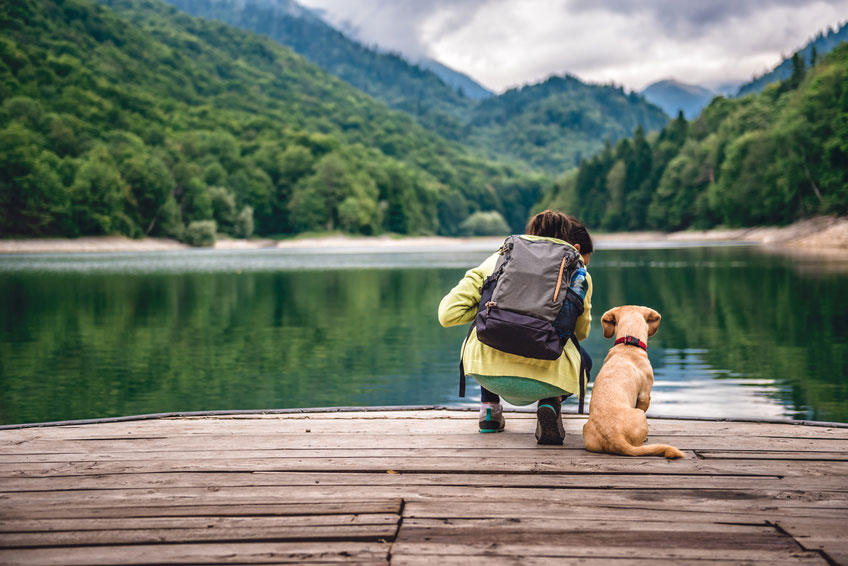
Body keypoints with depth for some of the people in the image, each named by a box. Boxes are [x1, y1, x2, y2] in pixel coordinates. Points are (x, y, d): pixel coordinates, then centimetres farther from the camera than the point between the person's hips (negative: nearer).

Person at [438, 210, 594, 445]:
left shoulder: (501, 258, 15)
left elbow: (448, 313, 8)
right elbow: (580, 332, 28)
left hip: (486, 370, 2)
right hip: (542, 380, -2)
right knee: (583, 360, 35)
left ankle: (489, 407, 27)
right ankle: (550, 404, 7)